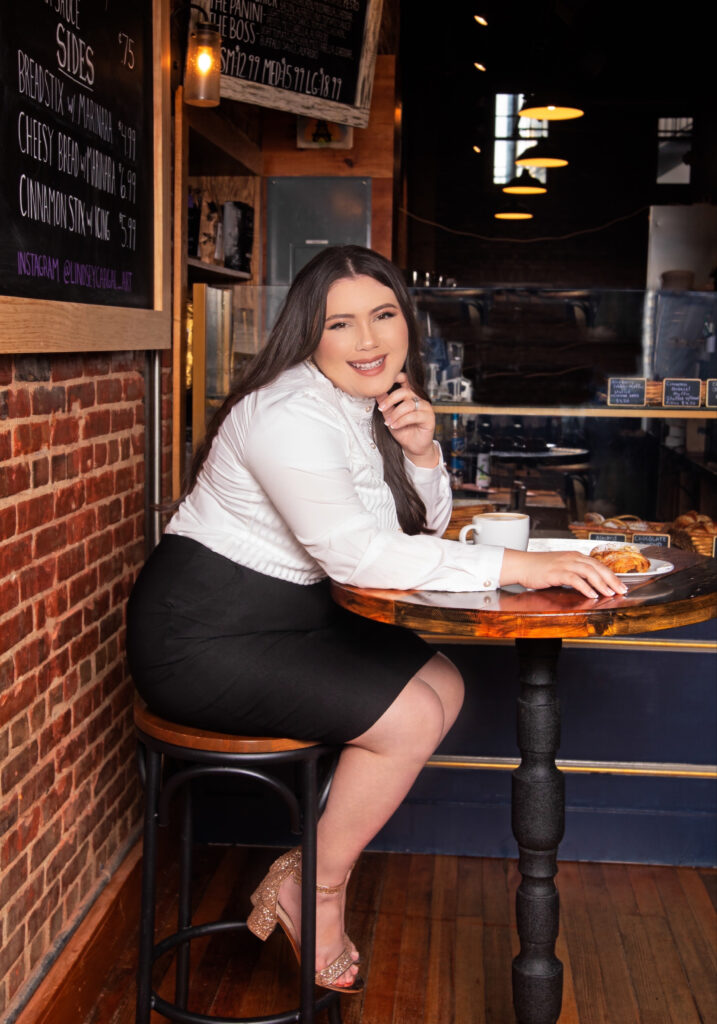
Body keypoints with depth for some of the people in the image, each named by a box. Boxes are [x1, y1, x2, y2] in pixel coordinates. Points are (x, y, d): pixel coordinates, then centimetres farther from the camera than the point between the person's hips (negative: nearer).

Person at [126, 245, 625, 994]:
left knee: (442, 687, 3)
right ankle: (318, 894, 7)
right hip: (202, 634, -9)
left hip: (293, 617, 9)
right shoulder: (291, 414, -22)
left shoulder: (375, 404, 7)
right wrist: (516, 566, -33)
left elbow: (425, 530, 12)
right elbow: (357, 553, -31)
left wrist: (421, 453, -9)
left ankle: (308, 868, 9)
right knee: (407, 719, -16)